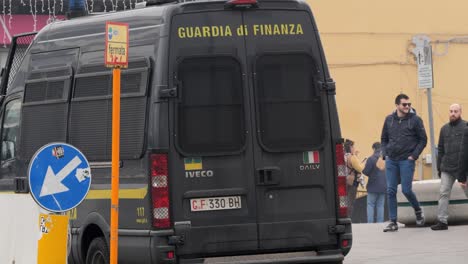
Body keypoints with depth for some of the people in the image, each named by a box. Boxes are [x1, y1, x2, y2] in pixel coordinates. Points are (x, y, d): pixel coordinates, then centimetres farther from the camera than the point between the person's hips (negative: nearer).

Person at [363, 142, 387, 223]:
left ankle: (370, 222, -5)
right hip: (383, 186, 4)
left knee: (370, 204, 3)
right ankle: (380, 222, 2)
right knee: (380, 205, 7)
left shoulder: (371, 159, -12)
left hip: (373, 186, -4)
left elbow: (366, 172, -13)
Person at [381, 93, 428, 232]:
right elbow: (384, 139, 17)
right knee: (391, 191, 1)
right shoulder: (389, 119, 6)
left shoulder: (415, 120, -3)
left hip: (406, 160, -3)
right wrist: (385, 154, 4)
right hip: (391, 161, 3)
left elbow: (423, 140, 0)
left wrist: (414, 155, -7)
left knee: (406, 190, -6)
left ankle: (418, 210, 23)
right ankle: (393, 222, 6)